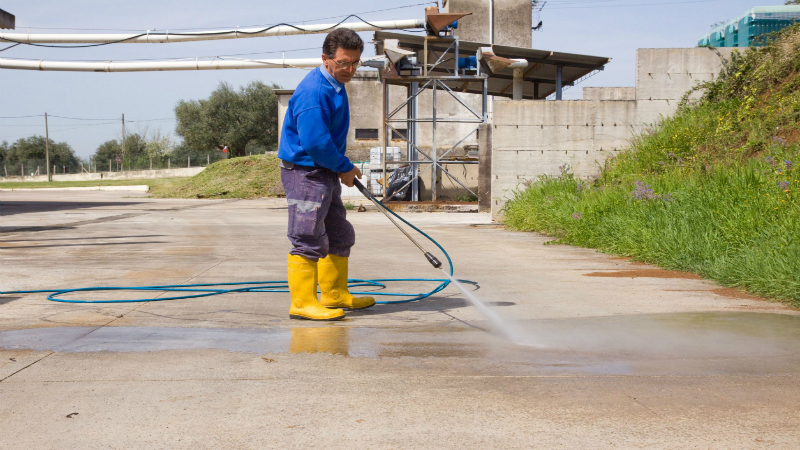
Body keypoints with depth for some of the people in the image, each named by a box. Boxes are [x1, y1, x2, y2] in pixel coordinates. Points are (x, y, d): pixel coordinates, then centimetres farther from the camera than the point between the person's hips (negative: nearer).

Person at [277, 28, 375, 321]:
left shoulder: (336, 85, 12)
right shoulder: (313, 91, -22)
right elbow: (315, 142, -26)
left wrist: (345, 169, 17)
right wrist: (345, 168, -14)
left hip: (325, 173, 11)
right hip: (305, 173, -11)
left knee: (339, 236, 16)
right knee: (309, 239, -9)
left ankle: (335, 295, 27)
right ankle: (303, 302, -4)